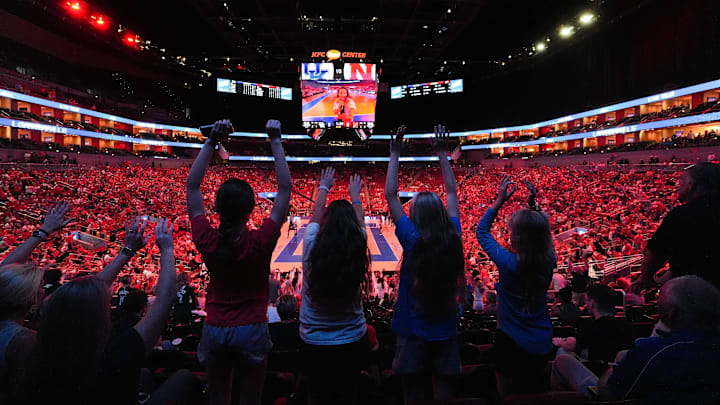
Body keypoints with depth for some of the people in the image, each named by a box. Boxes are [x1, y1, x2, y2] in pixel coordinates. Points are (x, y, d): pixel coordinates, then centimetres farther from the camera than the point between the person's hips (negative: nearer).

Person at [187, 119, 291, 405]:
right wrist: (275, 141, -10)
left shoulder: (206, 241, -13)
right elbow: (285, 189, -13)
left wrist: (211, 141, -5)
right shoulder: (260, 242, -20)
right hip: (251, 329, -2)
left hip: (214, 329, 3)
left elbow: (192, 186, -2)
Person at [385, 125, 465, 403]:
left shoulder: (413, 239, -17)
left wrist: (395, 155, -3)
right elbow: (452, 193, 7)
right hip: (446, 331, 3)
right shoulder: (454, 238, -7)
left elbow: (390, 195, -8)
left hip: (413, 333, -3)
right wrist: (442, 154, 14)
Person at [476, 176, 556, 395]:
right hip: (542, 344, 5)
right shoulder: (549, 261, -14)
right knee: (534, 393, 27)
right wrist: (533, 204, 1)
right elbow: (539, 231, 8)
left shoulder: (509, 263, -27)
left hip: (511, 342, -5)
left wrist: (500, 201, -9)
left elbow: (481, 231, -12)